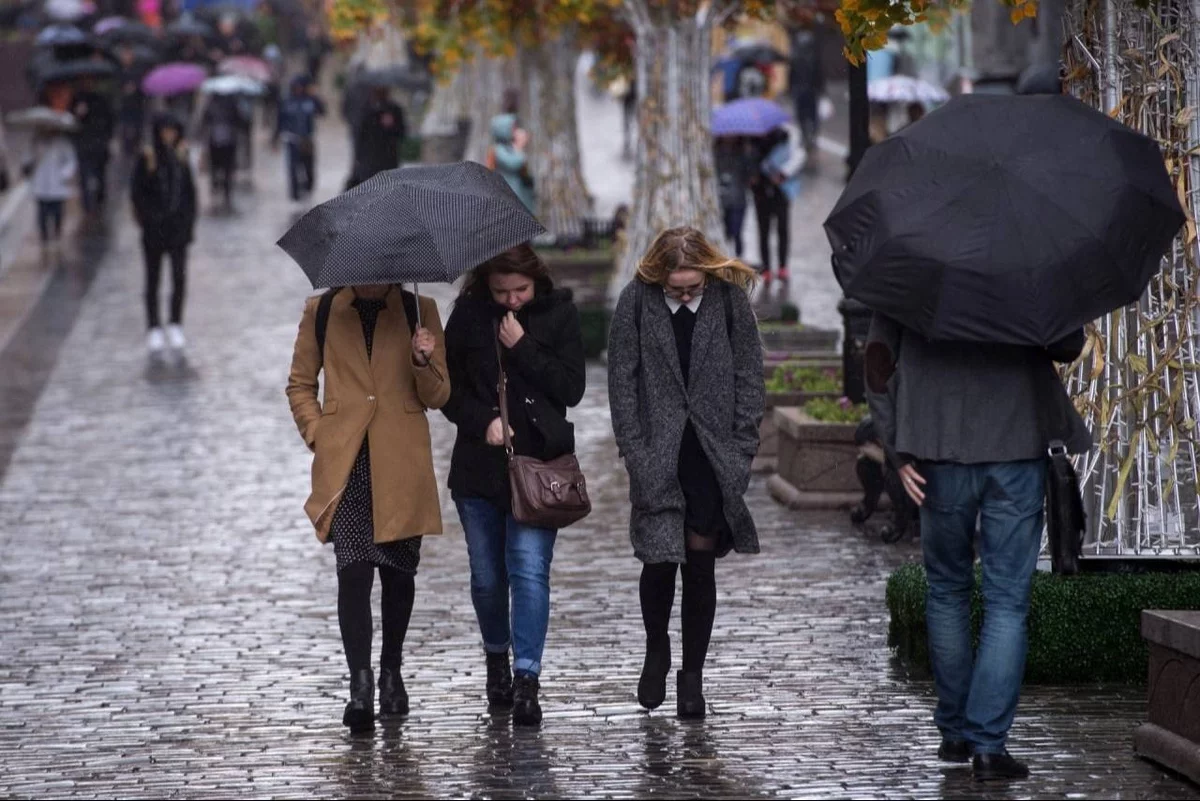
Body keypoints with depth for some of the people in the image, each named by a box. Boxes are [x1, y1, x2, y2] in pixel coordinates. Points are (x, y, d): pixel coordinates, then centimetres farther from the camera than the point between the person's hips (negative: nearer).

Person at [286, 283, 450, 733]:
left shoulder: (418, 311, 6)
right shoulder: (321, 312, 6)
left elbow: (438, 396, 7)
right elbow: (300, 385, 15)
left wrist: (423, 363, -13)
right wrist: (317, 433, 0)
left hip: (401, 465, 1)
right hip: (345, 464, -1)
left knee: (398, 571, 10)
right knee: (353, 570, -13)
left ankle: (391, 673, 28)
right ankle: (360, 686, -17)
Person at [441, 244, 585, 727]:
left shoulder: (558, 313, 0)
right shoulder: (469, 314, 2)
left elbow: (571, 389, -5)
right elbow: (447, 385, 6)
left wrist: (523, 348, -13)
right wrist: (483, 422, -10)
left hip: (537, 461, -2)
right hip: (479, 465, 2)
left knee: (529, 570, -12)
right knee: (487, 576, 9)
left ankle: (526, 680, -14)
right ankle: (497, 657, 34)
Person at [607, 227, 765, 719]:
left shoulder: (729, 299, -3)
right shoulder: (637, 302, -4)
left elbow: (749, 376, 4)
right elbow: (622, 381, 1)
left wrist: (742, 447, -2)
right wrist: (635, 451, -5)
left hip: (712, 457, 0)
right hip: (657, 456, 0)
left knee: (700, 563, 1)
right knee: (659, 560, -2)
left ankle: (693, 674, 11)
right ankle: (656, 652, 24)